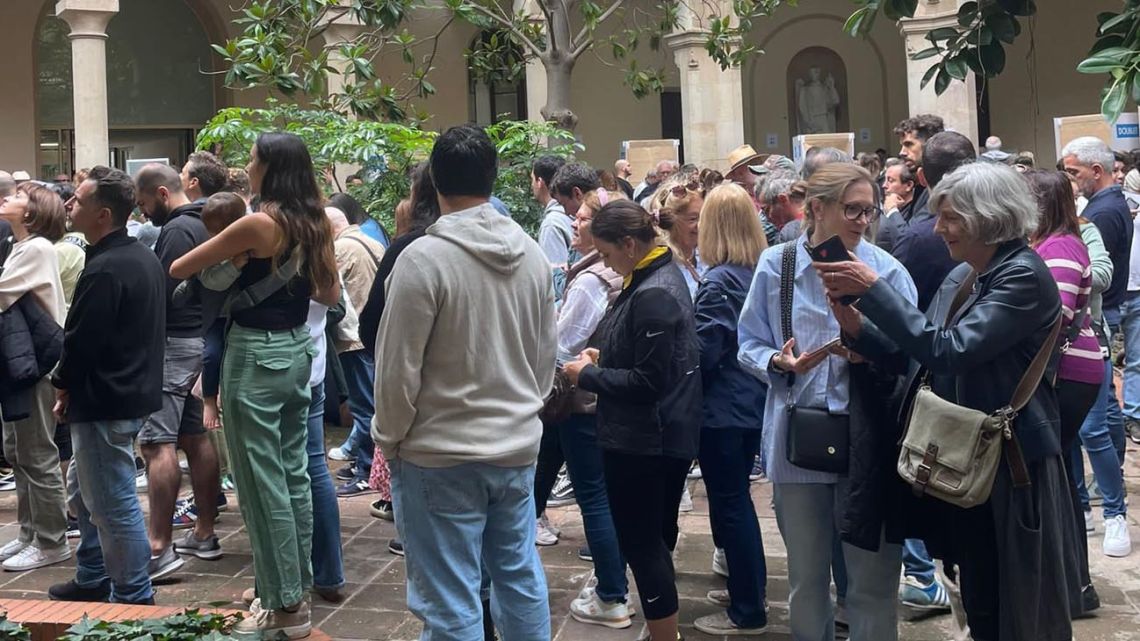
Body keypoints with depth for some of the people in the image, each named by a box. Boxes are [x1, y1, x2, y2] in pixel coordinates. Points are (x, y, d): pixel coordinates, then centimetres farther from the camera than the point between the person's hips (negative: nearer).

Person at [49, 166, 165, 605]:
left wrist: (63, 384, -1)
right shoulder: (144, 257, 10)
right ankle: (93, 580, 34)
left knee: (113, 503, -1)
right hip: (134, 390, 11)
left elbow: (81, 340, -21)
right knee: (84, 491, 23)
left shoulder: (104, 270, -22)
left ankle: (133, 598, 8)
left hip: (105, 403, -11)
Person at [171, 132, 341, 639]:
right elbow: (331, 295, 14)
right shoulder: (315, 225, 5)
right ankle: (298, 590, 23)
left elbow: (178, 269, -9)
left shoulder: (259, 223, -16)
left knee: (262, 481, 0)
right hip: (297, 349, 8)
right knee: (294, 473, 14)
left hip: (256, 355, -8)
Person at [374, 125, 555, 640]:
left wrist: (390, 440, 1)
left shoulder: (423, 257, -16)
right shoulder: (532, 254, 3)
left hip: (440, 456, -6)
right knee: (521, 579, 17)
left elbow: (398, 368, -13)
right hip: (517, 447, 6)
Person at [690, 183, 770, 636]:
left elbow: (702, 351, -19)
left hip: (723, 407, -8)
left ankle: (747, 612, 9)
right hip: (753, 401, 8)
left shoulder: (720, 281, -20)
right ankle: (749, 587, 33)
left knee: (728, 503, 1)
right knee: (737, 497, 20)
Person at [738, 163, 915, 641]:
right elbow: (749, 346, 5)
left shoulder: (886, 269, -4)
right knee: (805, 579, 18)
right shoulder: (776, 265, 0)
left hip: (866, 439, -1)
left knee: (873, 582, 7)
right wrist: (779, 362, -15)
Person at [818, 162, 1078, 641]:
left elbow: (949, 350, -26)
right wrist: (857, 327, -10)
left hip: (1014, 466, -8)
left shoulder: (1023, 276, -16)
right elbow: (918, 359, 7)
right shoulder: (961, 277, 10)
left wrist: (873, 289, -24)